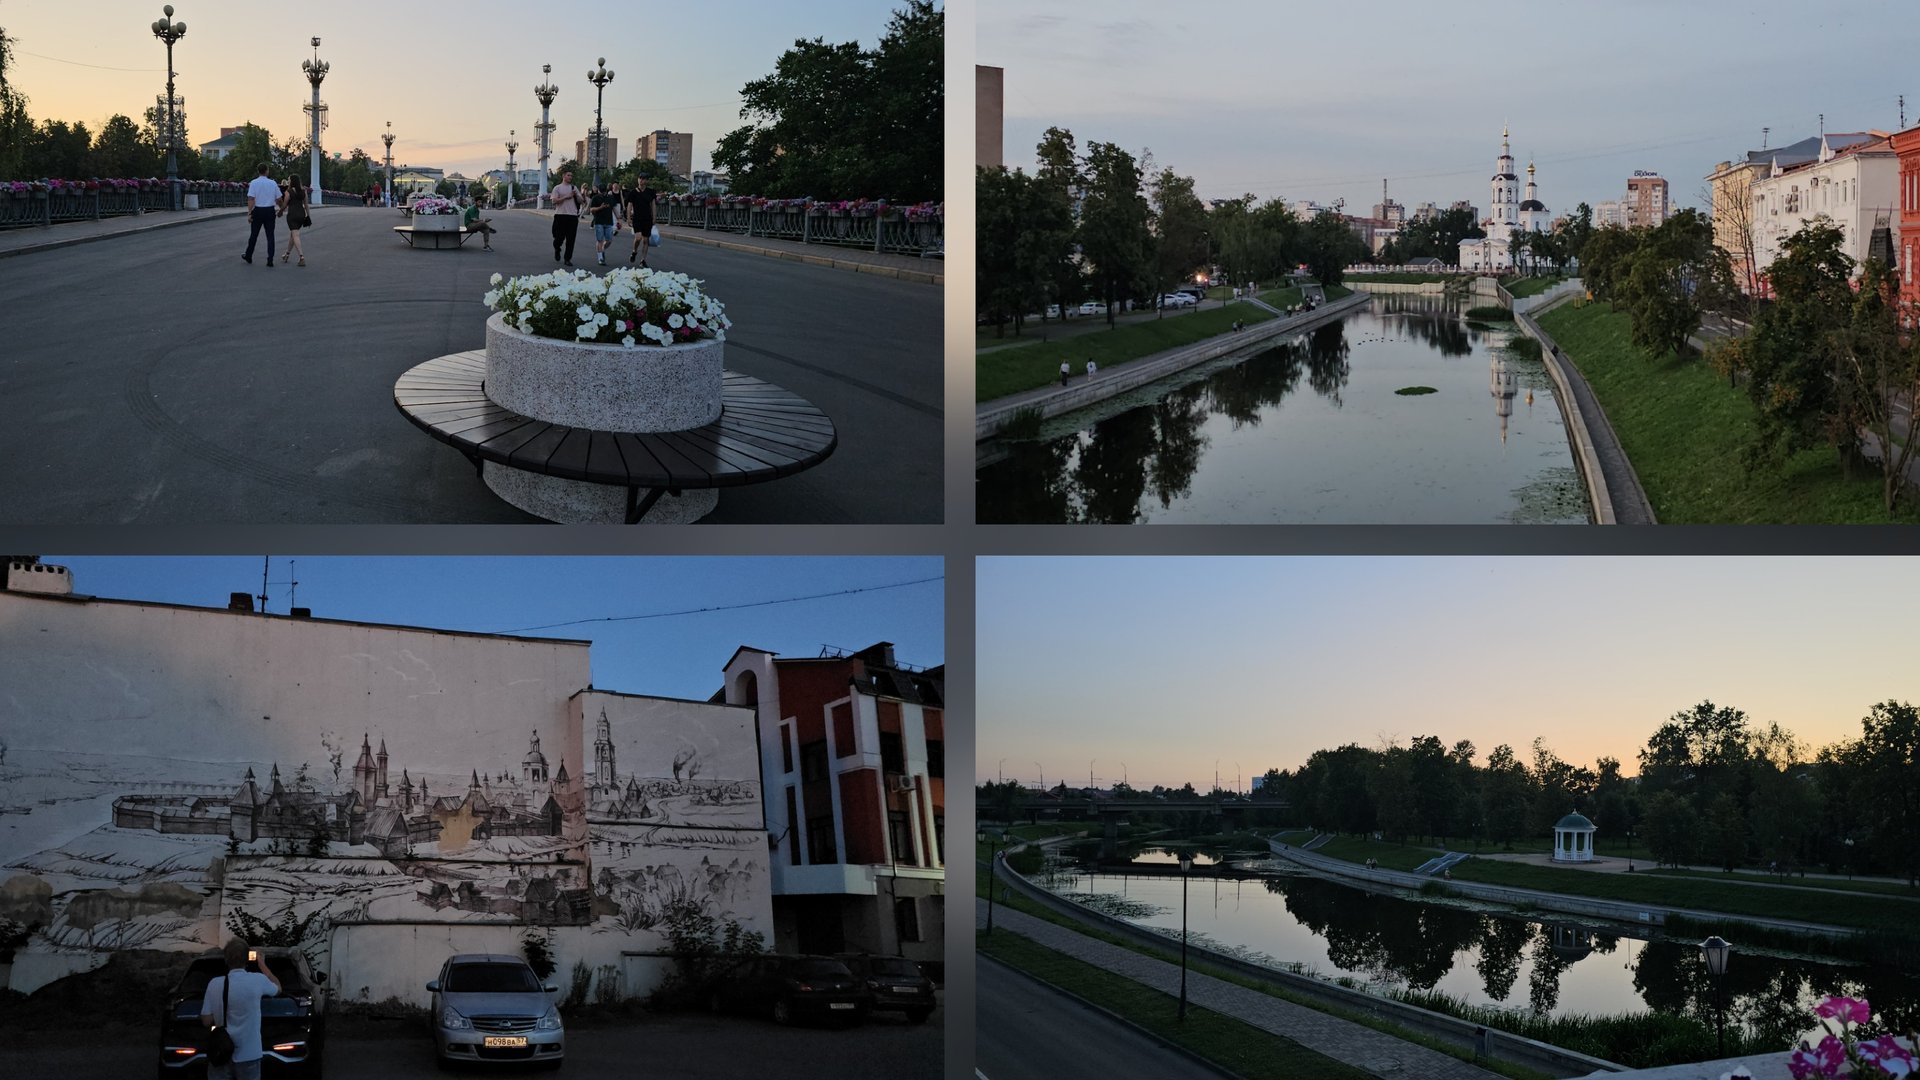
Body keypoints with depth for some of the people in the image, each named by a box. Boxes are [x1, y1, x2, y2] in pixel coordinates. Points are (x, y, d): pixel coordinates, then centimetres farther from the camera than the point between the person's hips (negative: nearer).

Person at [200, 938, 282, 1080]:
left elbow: (206, 1021, 1)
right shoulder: (258, 980, -8)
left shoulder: (214, 984, -4)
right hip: (248, 1056, -2)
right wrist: (262, 965, 26)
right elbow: (277, 988, 15)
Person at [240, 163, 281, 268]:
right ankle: (270, 261, 0)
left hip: (258, 211, -1)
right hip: (270, 211, 1)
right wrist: (280, 209, 23)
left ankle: (248, 257, 27)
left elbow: (251, 199, -14)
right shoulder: (273, 183, -3)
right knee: (270, 236, 4)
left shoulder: (254, 183, -8)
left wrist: (249, 213, -12)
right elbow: (278, 199, 3)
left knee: (254, 235, 13)